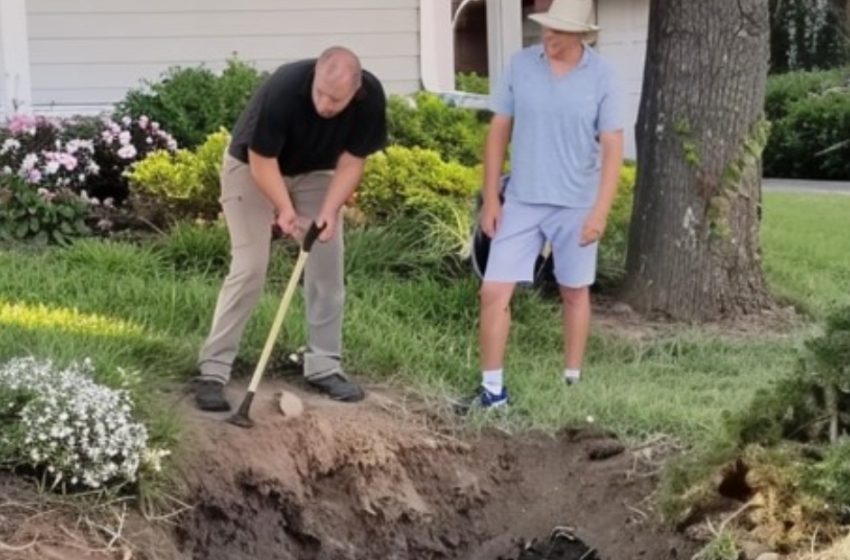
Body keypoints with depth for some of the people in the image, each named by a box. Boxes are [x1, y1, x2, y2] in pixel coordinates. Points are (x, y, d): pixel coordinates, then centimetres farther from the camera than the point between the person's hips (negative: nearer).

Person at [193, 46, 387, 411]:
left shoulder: (370, 98, -26)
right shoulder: (283, 90, -38)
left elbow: (352, 161, -14)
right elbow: (262, 161, -26)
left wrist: (329, 211, -26)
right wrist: (285, 209, -36)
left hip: (315, 173, 5)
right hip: (251, 169, -4)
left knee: (328, 265, -1)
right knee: (249, 268, -13)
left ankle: (324, 365, 10)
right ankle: (212, 371, -10)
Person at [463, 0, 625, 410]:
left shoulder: (601, 77, -7)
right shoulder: (520, 65, -3)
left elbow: (612, 148, -8)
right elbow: (499, 132, 3)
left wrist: (601, 211, -15)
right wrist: (490, 198, 0)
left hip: (576, 206, -1)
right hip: (521, 202, 2)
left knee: (574, 293, 11)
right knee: (494, 291, -4)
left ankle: (573, 380, 25)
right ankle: (493, 388, 5)